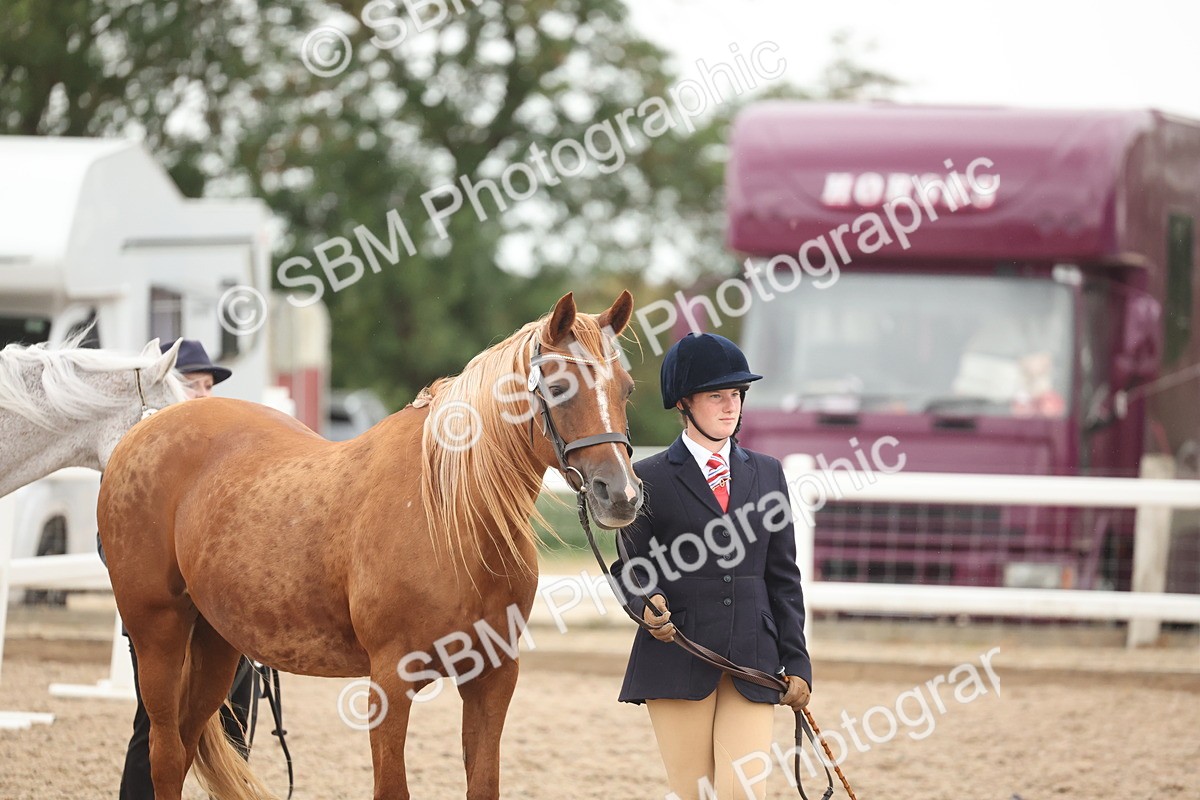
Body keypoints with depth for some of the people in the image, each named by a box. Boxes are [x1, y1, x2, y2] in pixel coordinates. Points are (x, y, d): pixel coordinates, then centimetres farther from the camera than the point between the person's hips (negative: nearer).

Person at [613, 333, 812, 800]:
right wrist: (648, 607, -20)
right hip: (678, 662, -2)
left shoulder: (766, 474, 12)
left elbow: (783, 576, 12)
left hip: (751, 661, 2)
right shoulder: (650, 478, 2)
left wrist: (797, 662, 7)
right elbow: (628, 569, 3)